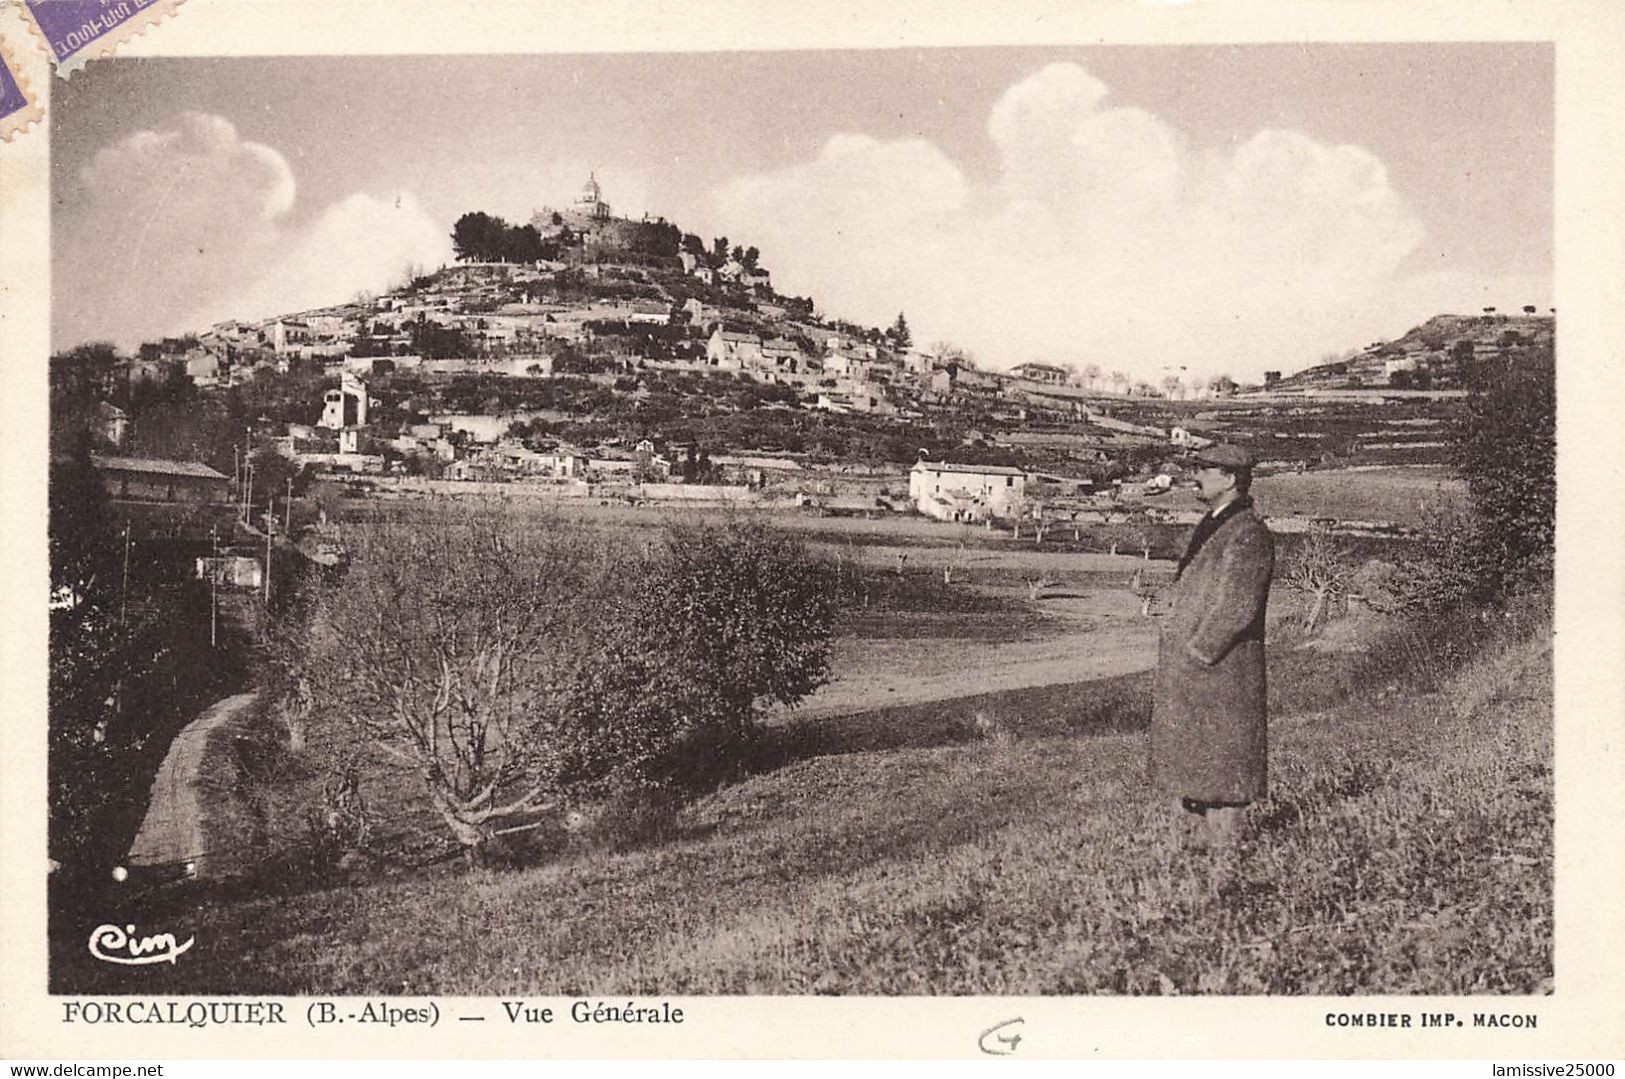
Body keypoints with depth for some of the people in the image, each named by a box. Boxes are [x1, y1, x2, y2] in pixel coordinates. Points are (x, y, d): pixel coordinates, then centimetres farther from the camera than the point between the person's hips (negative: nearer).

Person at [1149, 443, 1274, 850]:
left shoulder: (1249, 535, -15)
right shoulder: (1210, 526, 15)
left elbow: (1237, 607, -20)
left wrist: (1197, 653, -18)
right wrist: (1174, 658, 15)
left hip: (1220, 673, -10)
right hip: (1187, 675, 10)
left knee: (1220, 767, -2)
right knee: (1188, 760, 15)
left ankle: (1223, 844, 6)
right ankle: (1194, 837, 24)